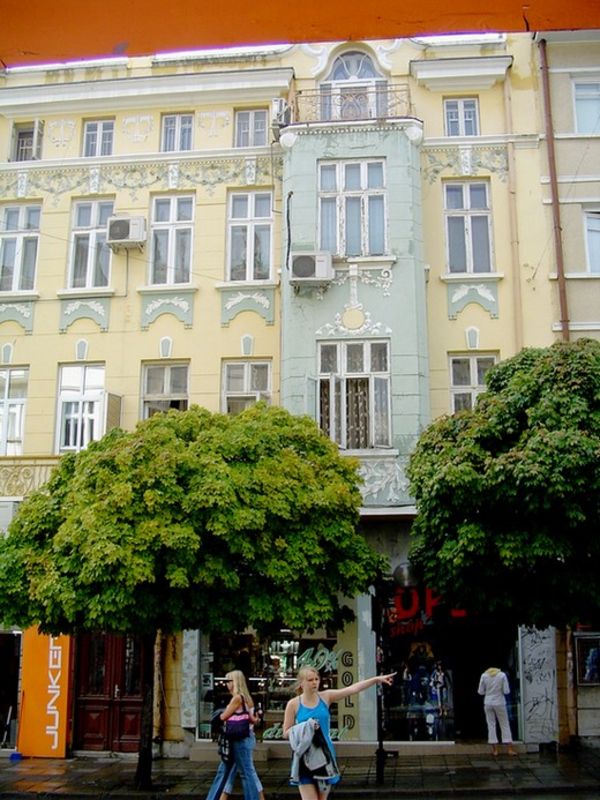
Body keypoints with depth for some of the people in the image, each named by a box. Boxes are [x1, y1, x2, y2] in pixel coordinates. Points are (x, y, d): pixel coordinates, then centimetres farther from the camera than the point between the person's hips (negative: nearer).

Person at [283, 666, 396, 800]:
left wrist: (377, 679, -15)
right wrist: (303, 728, -21)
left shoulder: (326, 697, -1)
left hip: (324, 755, 3)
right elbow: (286, 733, -3)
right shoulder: (293, 704, -7)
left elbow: (353, 689, -8)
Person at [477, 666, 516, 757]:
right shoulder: (502, 675, -5)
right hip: (500, 703, -1)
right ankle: (510, 749, 7)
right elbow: (506, 691, -8)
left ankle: (495, 749, 8)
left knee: (491, 725, 8)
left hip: (488, 703, 1)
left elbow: (480, 691, 0)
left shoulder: (484, 675, -1)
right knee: (505, 725, 9)